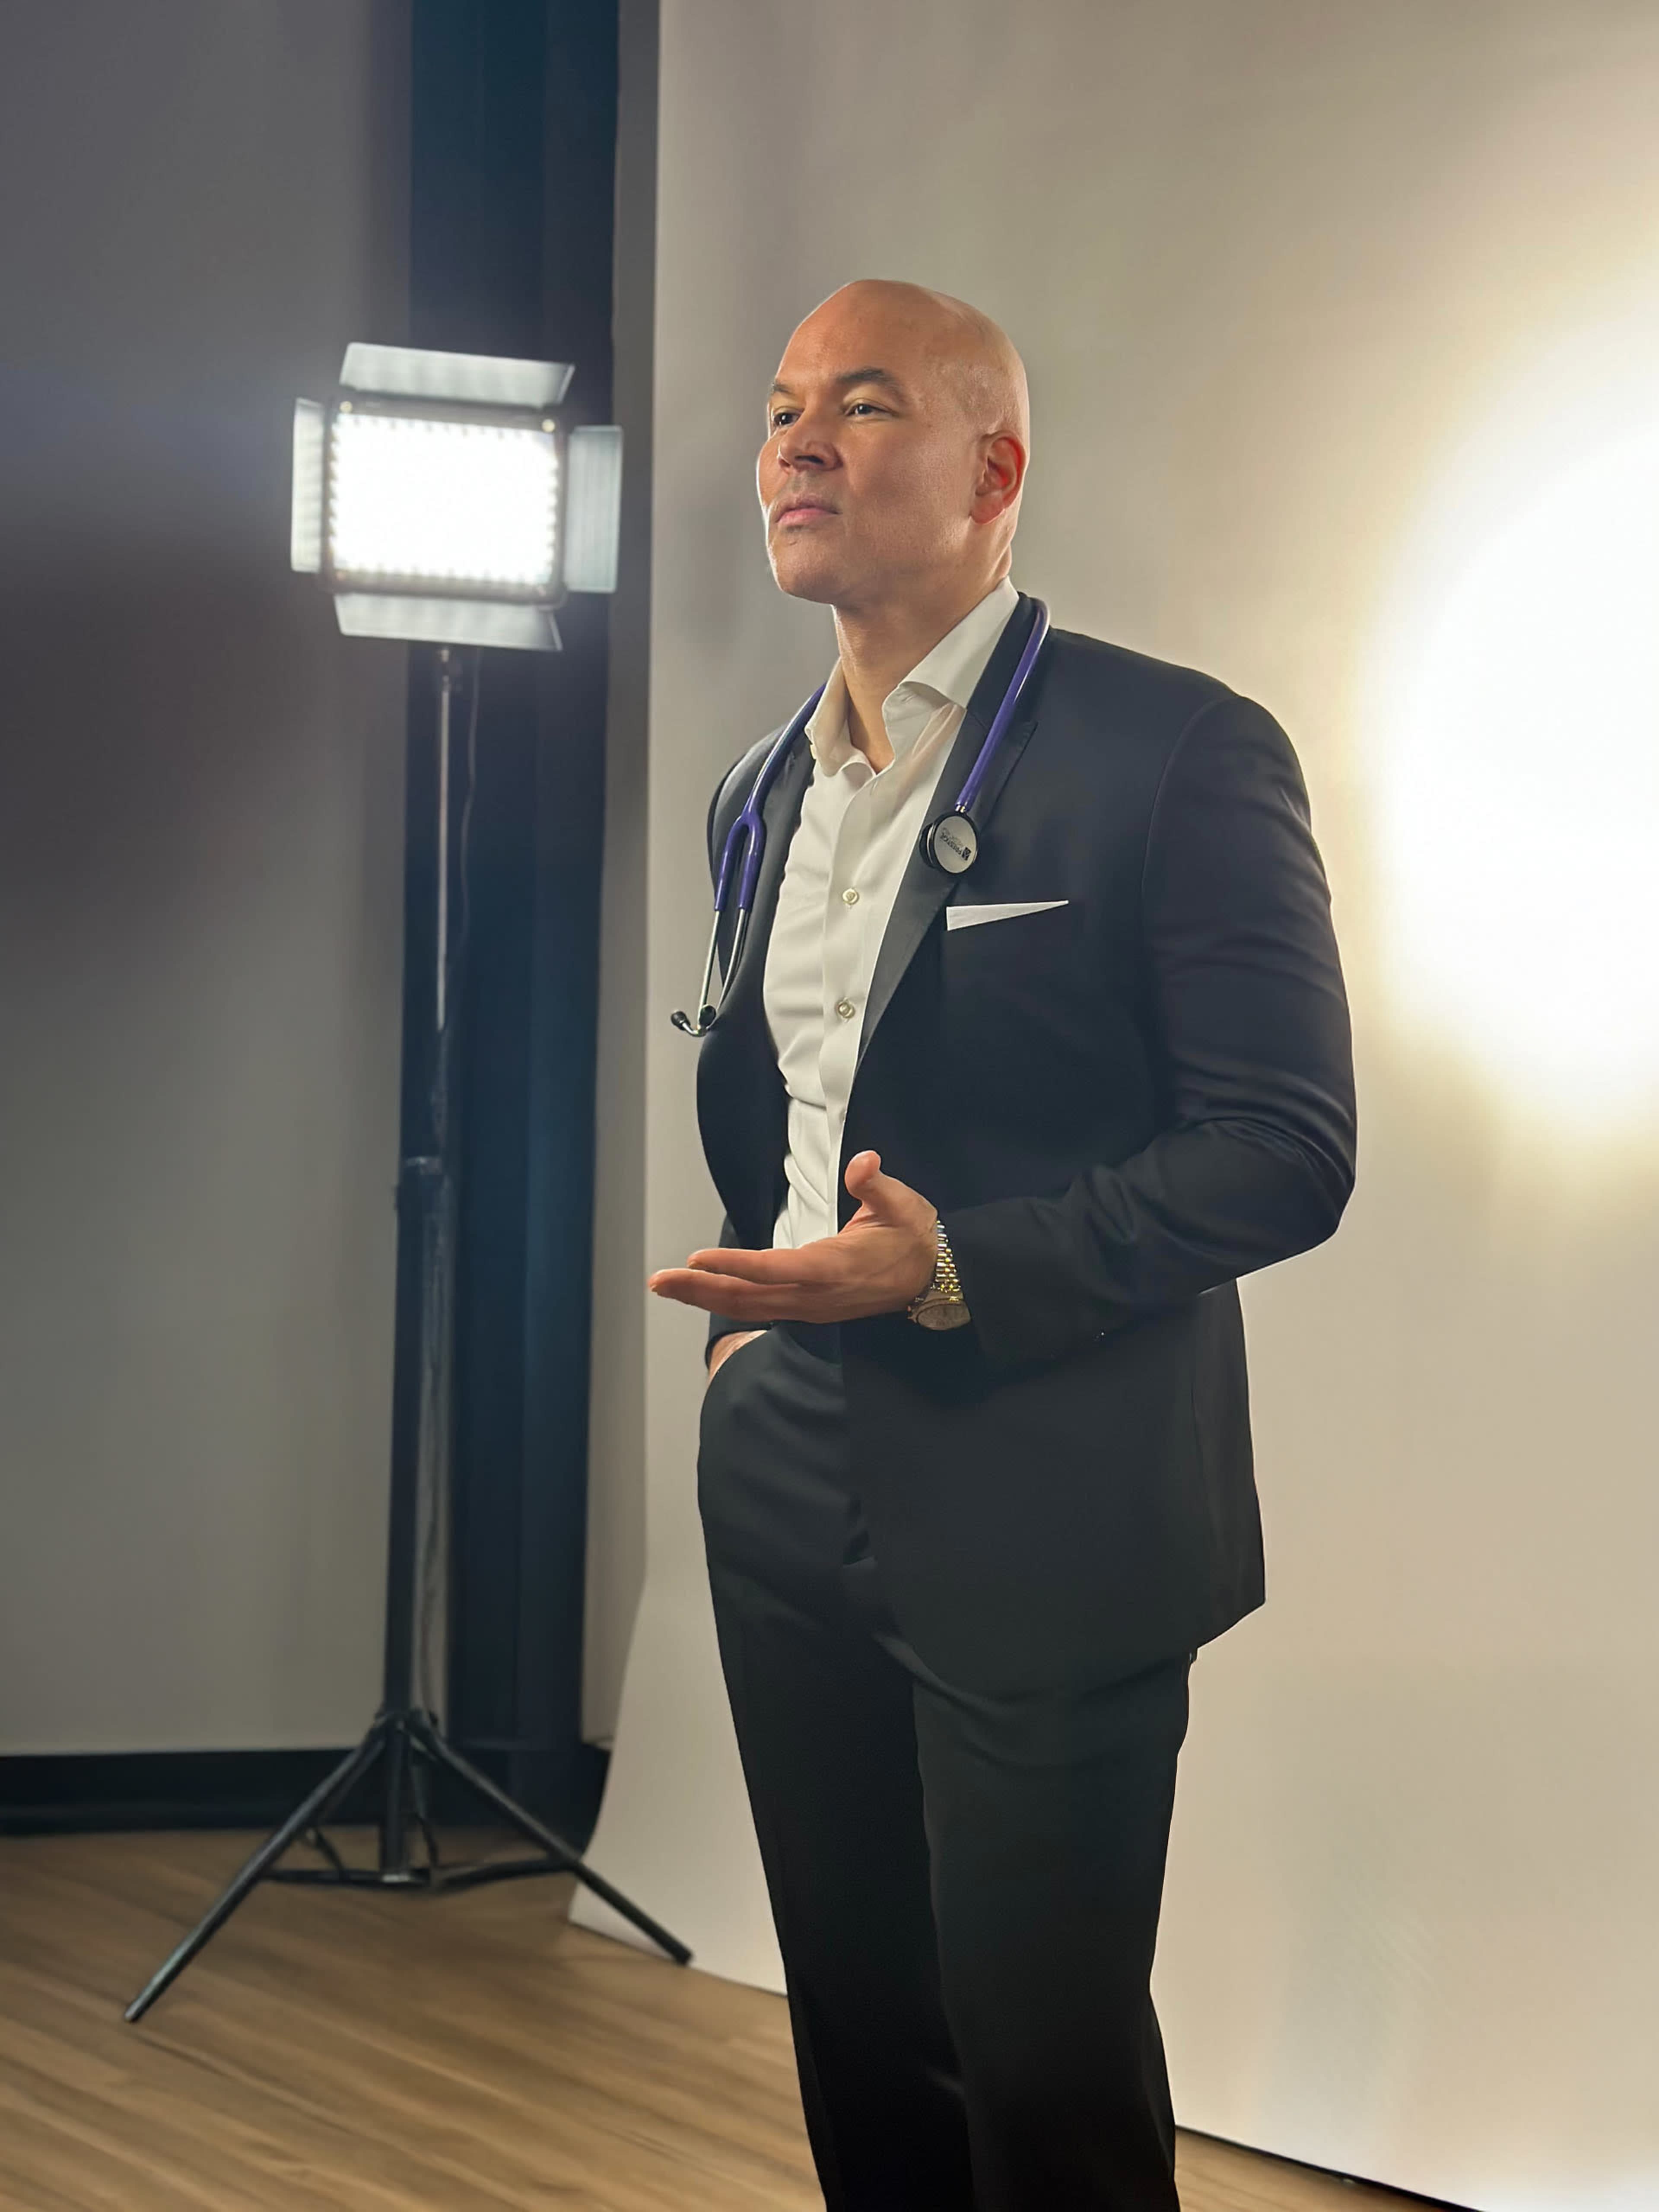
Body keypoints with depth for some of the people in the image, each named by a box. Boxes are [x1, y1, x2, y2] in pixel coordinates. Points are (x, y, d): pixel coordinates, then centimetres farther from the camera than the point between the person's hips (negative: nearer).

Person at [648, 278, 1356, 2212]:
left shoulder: (1177, 752, -10)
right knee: (861, 2050, 13)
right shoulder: (763, 795, 14)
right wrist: (742, 1317, 11)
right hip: (792, 1493, 7)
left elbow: (1286, 1150, -14)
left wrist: (956, 1267, -23)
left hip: (1045, 1510, -7)